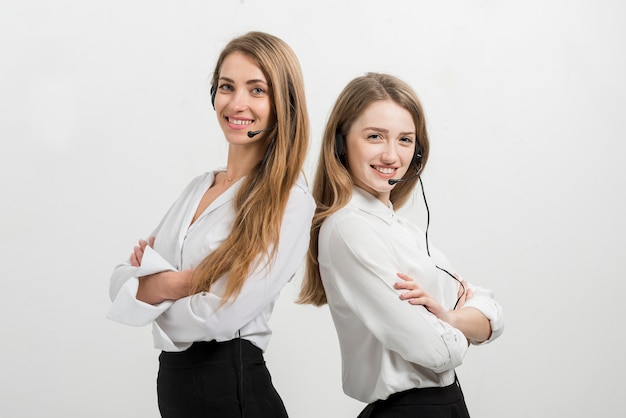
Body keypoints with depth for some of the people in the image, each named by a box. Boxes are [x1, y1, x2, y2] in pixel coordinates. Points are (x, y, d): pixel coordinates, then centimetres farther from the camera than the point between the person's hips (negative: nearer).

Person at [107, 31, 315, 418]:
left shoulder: (290, 202, -16)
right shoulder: (199, 187, 7)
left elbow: (218, 318, -23)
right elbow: (120, 281, 5)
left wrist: (150, 283, -6)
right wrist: (178, 282, -15)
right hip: (173, 377, 7)